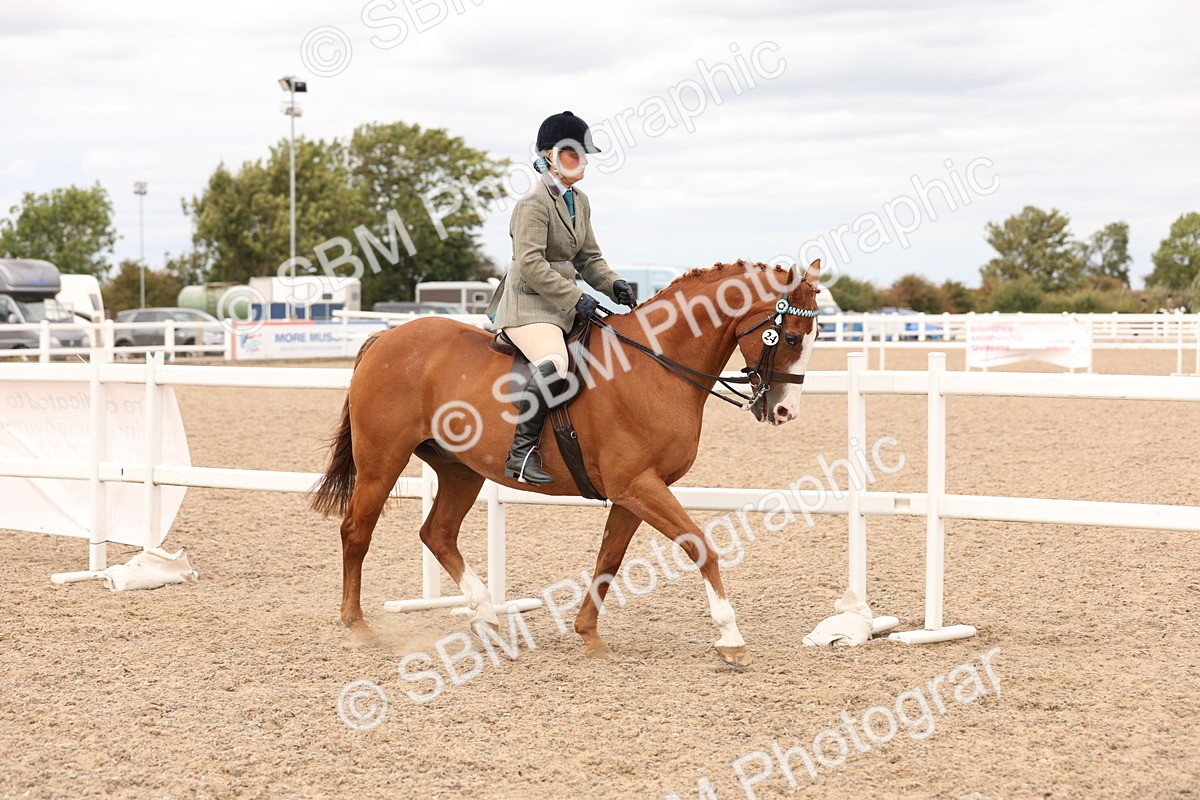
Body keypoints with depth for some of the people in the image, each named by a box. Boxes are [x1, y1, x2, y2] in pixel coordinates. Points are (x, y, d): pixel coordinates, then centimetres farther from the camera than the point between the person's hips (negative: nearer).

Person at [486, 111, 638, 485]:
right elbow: (530, 263, -20)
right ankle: (522, 451, -26)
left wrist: (613, 284, 0)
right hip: (529, 304, -10)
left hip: (564, 305, 10)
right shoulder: (534, 202, -12)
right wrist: (574, 298, -22)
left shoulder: (580, 202, 16)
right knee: (554, 366, -33)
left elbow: (589, 258, 20)